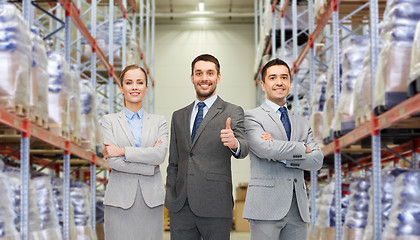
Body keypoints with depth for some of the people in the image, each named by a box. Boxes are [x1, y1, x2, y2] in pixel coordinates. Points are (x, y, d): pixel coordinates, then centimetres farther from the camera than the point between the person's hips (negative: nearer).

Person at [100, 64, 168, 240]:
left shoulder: (159, 122, 10)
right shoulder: (109, 121, 6)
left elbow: (160, 154, -8)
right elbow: (112, 161, -7)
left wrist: (122, 151, -11)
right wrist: (149, 166, -8)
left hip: (151, 200, 1)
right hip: (120, 198, -1)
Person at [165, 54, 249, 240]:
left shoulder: (232, 112, 2)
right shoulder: (179, 116, 16)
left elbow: (243, 149, -14)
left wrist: (234, 143, -37)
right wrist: (169, 200, 11)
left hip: (214, 207, -4)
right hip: (180, 208, 4)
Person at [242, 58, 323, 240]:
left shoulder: (302, 124, 20)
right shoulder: (252, 117, 3)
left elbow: (317, 160, 6)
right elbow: (265, 149, -15)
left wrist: (284, 156, -8)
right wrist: (302, 148, -1)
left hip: (298, 210, 5)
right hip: (267, 206, -5)